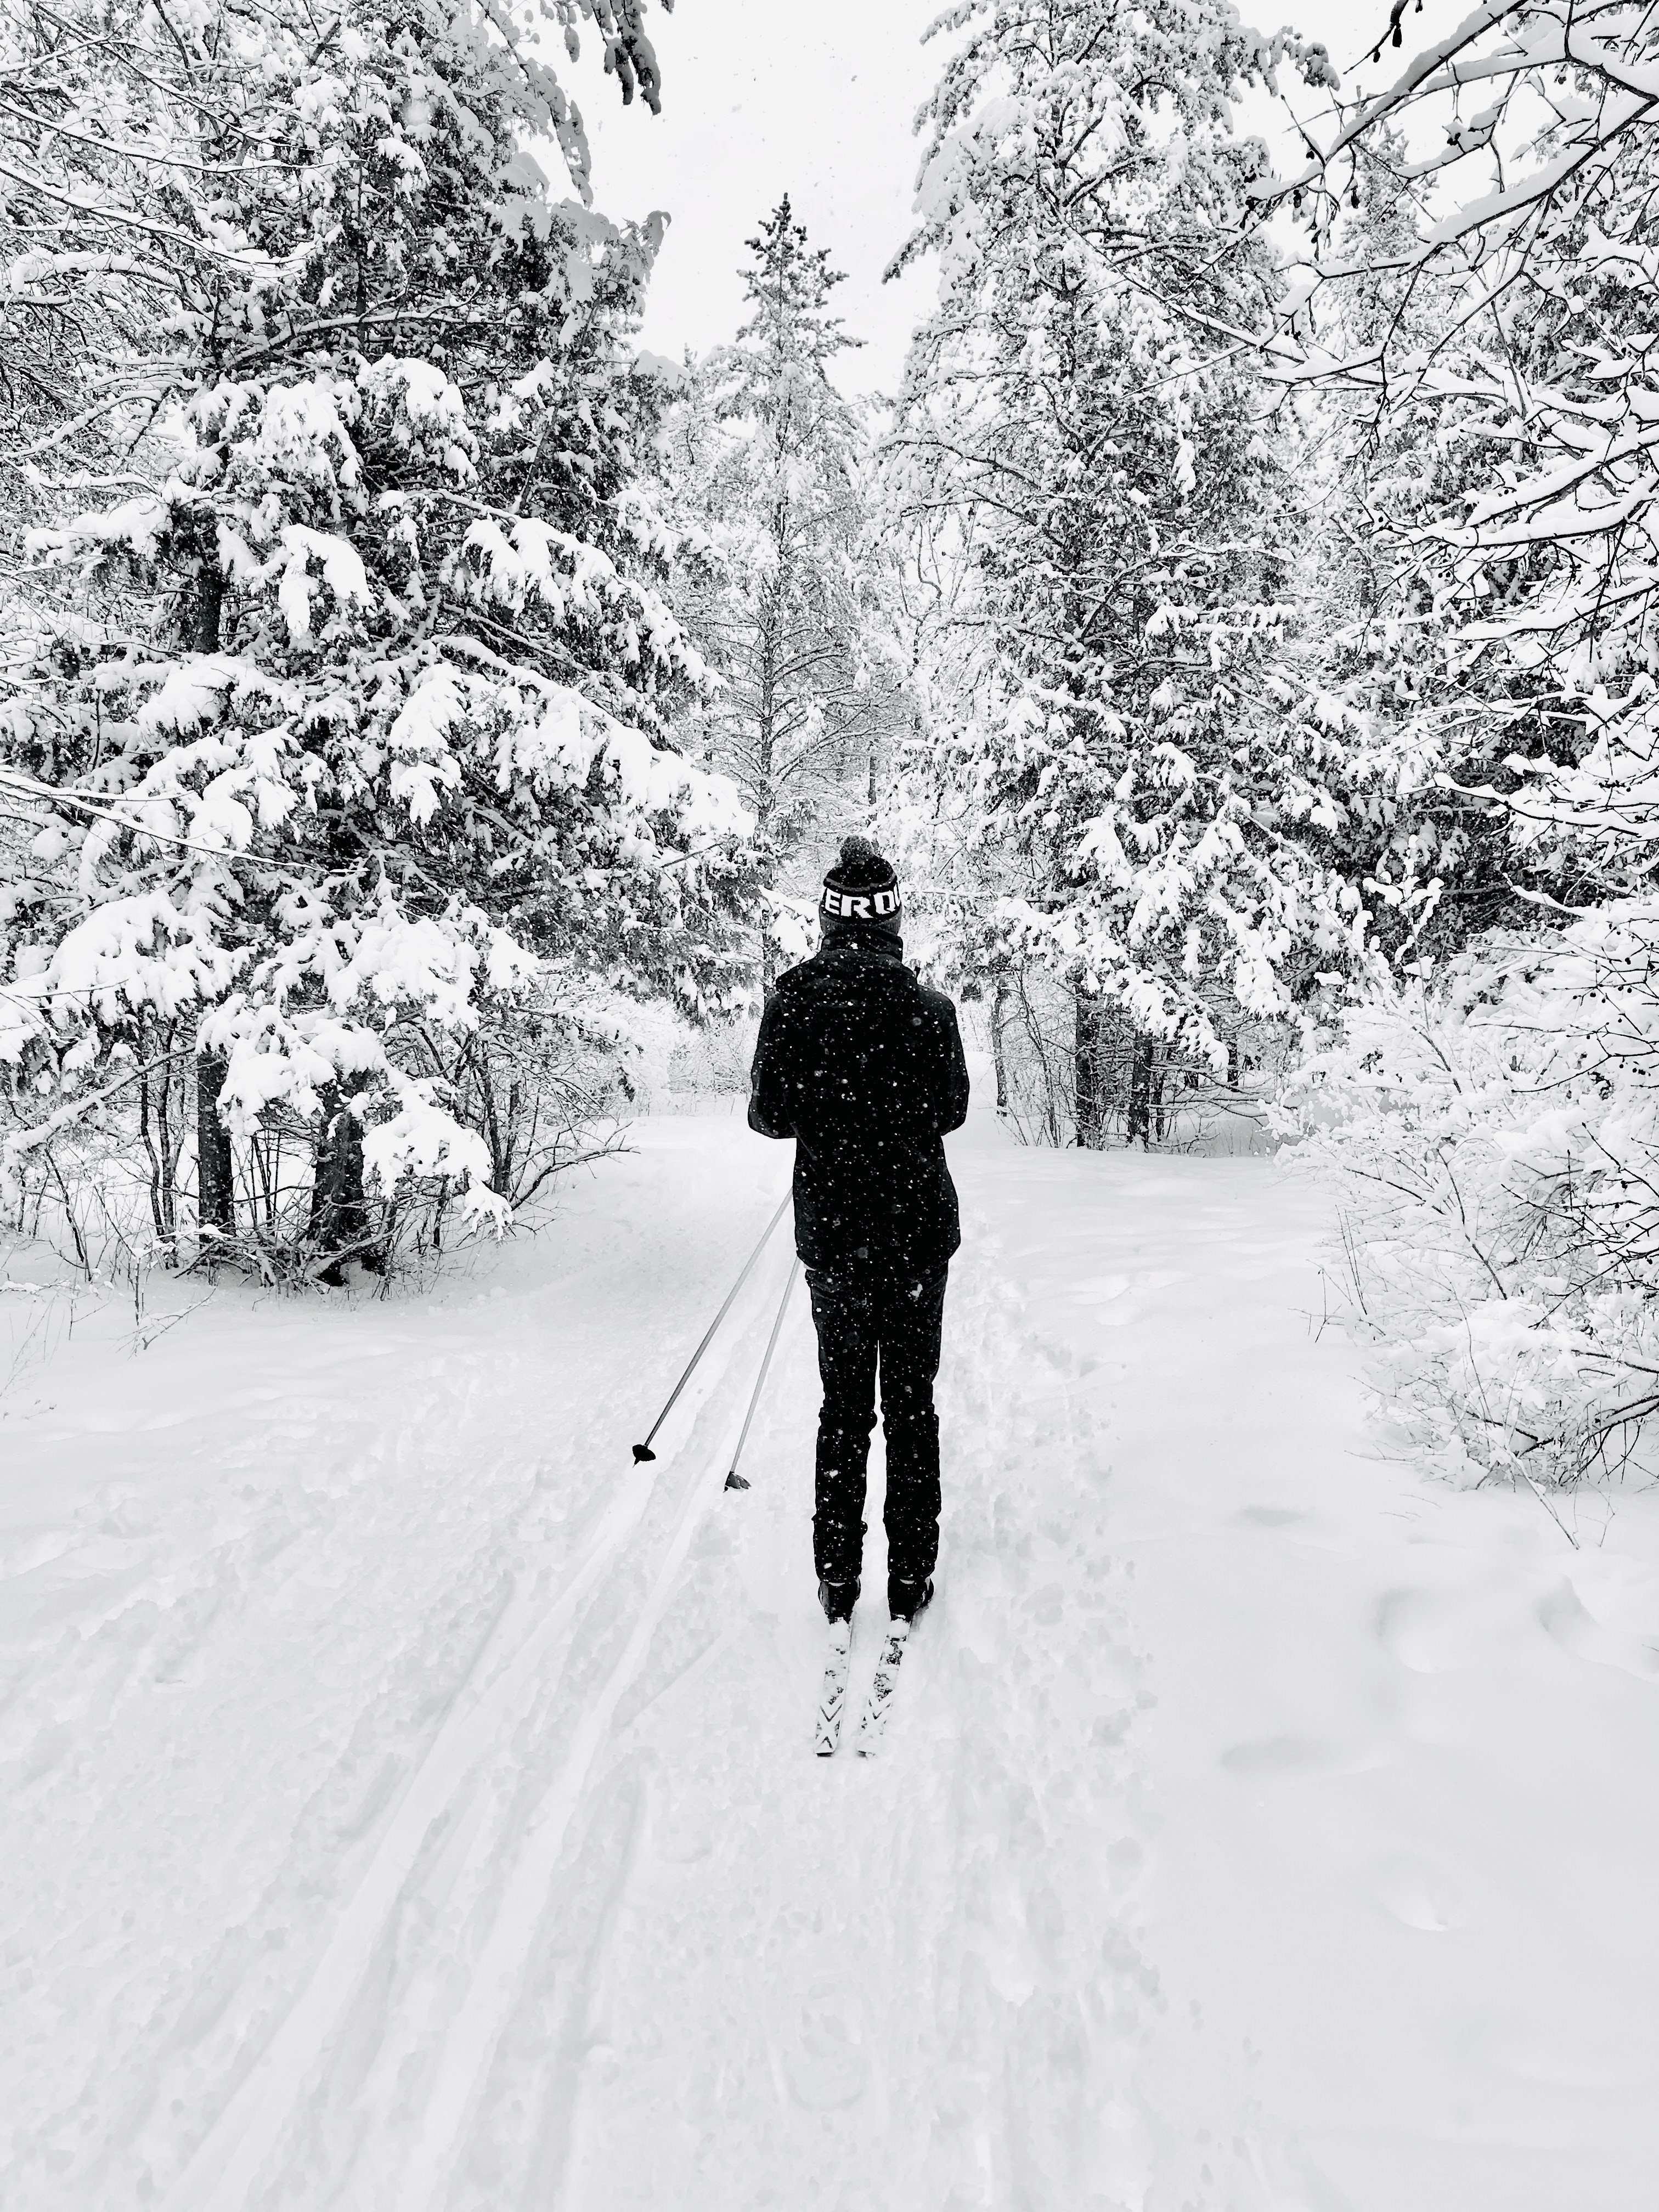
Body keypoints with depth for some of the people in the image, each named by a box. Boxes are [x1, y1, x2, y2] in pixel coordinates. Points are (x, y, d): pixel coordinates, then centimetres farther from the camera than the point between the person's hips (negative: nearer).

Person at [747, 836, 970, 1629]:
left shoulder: (792, 1004, -8)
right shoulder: (929, 1007, -9)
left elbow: (769, 1115, -4)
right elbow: (951, 1110, 2)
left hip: (832, 1228, 1)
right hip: (919, 1227, -1)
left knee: (843, 1404, 14)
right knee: (912, 1401, 11)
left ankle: (838, 1574, 18)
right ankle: (910, 1575, 17)